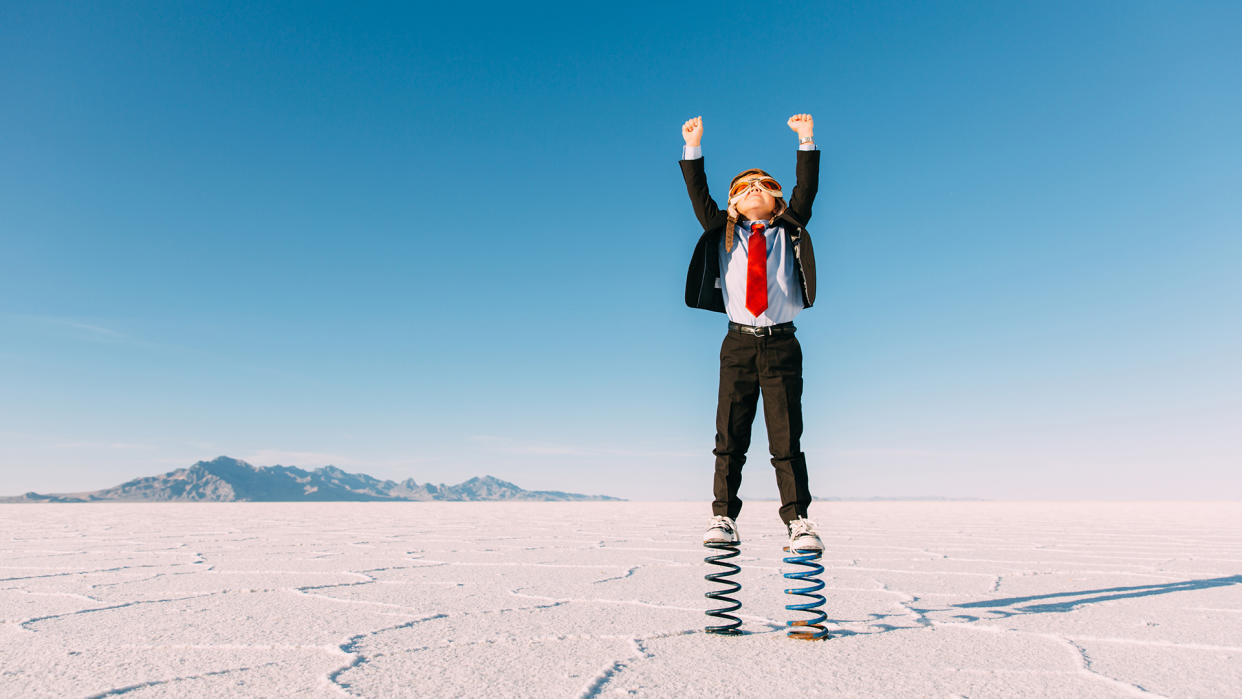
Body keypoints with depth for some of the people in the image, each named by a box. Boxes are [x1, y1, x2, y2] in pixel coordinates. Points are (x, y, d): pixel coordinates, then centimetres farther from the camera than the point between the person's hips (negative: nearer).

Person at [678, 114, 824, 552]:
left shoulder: (788, 233, 14)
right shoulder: (723, 234, 14)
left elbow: (806, 191, 5)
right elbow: (699, 197, 7)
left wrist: (807, 141, -1)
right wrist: (693, 148, 0)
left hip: (782, 343, 0)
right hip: (738, 342, 1)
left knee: (787, 437, -2)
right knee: (730, 435, 2)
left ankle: (798, 521, 4)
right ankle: (723, 518, 10)